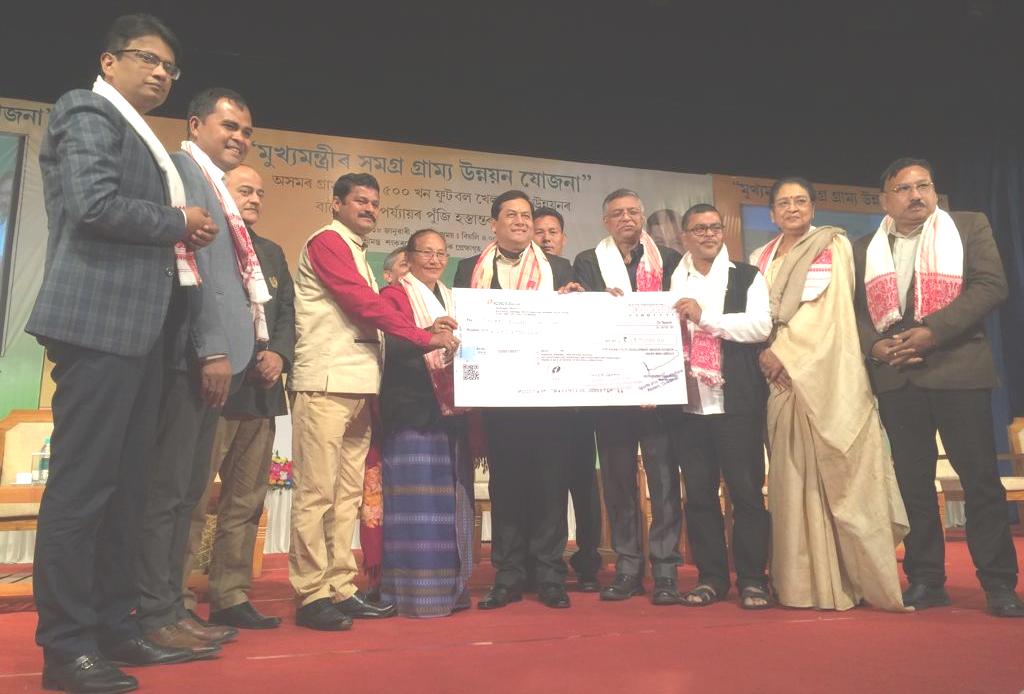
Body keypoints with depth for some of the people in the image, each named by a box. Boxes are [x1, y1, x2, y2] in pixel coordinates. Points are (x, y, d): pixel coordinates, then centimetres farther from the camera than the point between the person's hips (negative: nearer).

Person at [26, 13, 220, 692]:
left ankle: (114, 625, 19)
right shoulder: (88, 111, -1)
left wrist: (184, 236, 10)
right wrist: (178, 223, -5)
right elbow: (96, 205, -17)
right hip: (100, 322, -9)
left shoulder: (144, 139, 25)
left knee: (126, 484, 10)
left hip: (138, 326, 9)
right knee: (82, 484, -5)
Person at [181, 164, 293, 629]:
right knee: (191, 500, -4)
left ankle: (231, 598, 17)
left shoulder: (272, 252, 22)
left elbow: (286, 313, 16)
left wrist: (278, 354, -4)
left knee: (246, 502, 9)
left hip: (261, 392, 7)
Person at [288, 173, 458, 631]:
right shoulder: (327, 242, -2)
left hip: (358, 385, 9)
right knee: (316, 492, -5)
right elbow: (364, 303, -12)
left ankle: (341, 590, 14)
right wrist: (424, 336, -10)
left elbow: (368, 315, 15)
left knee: (347, 493, 8)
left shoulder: (355, 253, 24)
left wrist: (424, 330, 3)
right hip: (325, 384, -9)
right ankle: (312, 596, 1)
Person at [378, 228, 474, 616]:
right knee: (417, 498, -8)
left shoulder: (452, 300, 23)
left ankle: (451, 585, 15)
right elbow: (391, 347, -14)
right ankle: (416, 589, -2)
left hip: (451, 410, 7)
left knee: (451, 499, 8)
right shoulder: (394, 296, 1)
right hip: (413, 410, -7)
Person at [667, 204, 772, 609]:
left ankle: (752, 579, 13)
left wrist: (704, 315, -14)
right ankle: (710, 577, 19)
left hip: (737, 403, -2)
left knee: (747, 491, 2)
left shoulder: (747, 277, 5)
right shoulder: (672, 282, 10)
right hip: (688, 404, 2)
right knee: (698, 494, 7)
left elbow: (761, 325, -8)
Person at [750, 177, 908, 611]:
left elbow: (825, 305, -6)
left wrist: (784, 351, -12)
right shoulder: (761, 259, 18)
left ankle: (857, 577, 3)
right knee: (793, 475, 3)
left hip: (825, 373, -4)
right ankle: (805, 580, 9)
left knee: (835, 472, -6)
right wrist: (767, 354, -3)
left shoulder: (832, 245, 6)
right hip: (781, 377, 4)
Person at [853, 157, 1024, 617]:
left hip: (958, 368, -2)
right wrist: (874, 345, -9)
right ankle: (925, 579, 14)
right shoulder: (864, 249, 14)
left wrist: (935, 331, -16)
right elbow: (853, 310, 11)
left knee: (980, 476, -1)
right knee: (912, 481, 6)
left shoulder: (970, 227, 8)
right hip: (895, 375, 3)